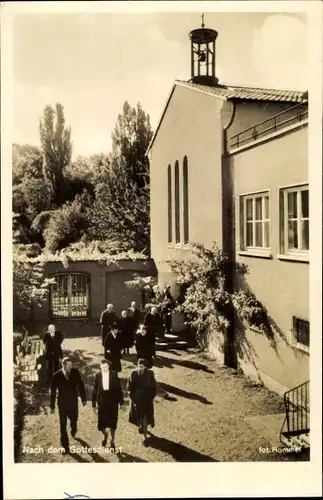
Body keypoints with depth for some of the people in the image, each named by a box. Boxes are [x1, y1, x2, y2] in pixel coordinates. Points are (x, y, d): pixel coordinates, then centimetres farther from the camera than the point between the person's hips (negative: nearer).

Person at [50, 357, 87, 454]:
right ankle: (65, 446, 17)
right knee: (63, 425, 4)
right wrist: (52, 406, -3)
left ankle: (73, 431, 54)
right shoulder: (57, 375, -14)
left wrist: (83, 398, 2)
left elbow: (80, 385, -2)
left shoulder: (75, 372, -11)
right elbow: (53, 391, -6)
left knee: (74, 420, 18)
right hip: (62, 403, -1)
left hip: (73, 402, 1)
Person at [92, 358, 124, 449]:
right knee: (101, 425, 1)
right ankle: (105, 434, 36)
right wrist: (94, 404, 2)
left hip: (113, 403, -1)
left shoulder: (114, 375, -9)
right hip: (102, 404, 1)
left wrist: (121, 402, -2)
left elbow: (119, 389, -4)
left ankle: (112, 441, 32)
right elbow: (95, 390, 0)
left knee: (112, 424, 8)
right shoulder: (98, 376, -6)